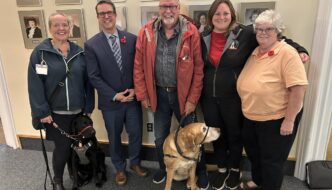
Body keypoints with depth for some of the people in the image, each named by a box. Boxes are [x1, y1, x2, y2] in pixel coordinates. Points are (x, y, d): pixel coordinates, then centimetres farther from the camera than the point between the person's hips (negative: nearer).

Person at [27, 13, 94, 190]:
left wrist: (89, 107, 3)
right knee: (62, 147, 3)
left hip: (78, 111, 3)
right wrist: (42, 111, -12)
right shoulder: (40, 52, -5)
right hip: (55, 113, -2)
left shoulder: (79, 52, 4)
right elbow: (35, 84, -8)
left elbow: (87, 81, 5)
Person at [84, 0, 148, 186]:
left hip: (133, 98, 2)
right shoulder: (91, 44, -6)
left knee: (136, 133, 14)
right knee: (115, 137, 15)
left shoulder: (132, 39, -1)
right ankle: (120, 168, 38)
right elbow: (93, 76, -8)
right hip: (110, 101, -1)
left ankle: (135, 162, 40)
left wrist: (136, 89, -10)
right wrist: (115, 95, -14)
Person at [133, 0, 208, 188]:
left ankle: (200, 171, 36)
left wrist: (192, 99, -10)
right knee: (160, 137, 18)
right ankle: (164, 168, 44)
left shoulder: (191, 32, -10)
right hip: (159, 93, 3)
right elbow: (139, 66, 0)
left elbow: (198, 68, -9)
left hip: (183, 93, -2)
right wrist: (143, 95, -1)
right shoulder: (146, 32, -4)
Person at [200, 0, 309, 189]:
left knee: (234, 134, 16)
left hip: (233, 98, -3)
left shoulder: (245, 34, -9)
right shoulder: (204, 37, 2)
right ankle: (222, 168, 39)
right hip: (209, 98, 3)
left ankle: (235, 169, 40)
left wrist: (299, 49, -8)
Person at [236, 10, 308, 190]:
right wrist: (247, 110, 10)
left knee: (271, 160, 9)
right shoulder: (254, 52, 4)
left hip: (277, 119, -7)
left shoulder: (287, 53, -18)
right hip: (251, 117, 8)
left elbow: (298, 88, -23)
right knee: (253, 153, 24)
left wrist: (289, 120, -22)